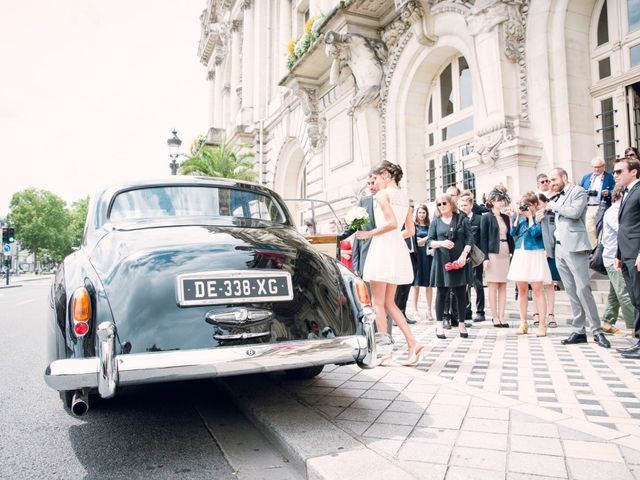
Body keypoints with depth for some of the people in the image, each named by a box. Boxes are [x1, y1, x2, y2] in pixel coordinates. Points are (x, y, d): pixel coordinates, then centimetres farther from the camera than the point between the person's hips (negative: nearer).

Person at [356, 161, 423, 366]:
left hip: (383, 248, -8)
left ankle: (384, 348, 2)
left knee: (378, 303, 1)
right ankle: (412, 343, 4)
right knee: (389, 303, 12)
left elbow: (392, 223, -19)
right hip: (398, 249, 8)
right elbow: (411, 230, 16)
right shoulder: (404, 197, 17)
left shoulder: (382, 194, -6)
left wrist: (370, 233, -8)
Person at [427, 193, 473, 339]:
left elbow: (469, 239, 2)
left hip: (459, 261, 0)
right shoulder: (436, 221, 8)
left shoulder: (461, 219, 8)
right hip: (442, 261, 0)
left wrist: (463, 255, -11)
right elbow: (429, 241, 3)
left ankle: (461, 324, 16)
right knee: (442, 293, 3)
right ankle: (440, 325, 10)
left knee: (461, 293, 4)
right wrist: (441, 243, -17)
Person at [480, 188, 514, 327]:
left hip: (506, 254, 6)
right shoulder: (486, 217, -2)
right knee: (493, 286, -1)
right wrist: (485, 258, -13)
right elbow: (483, 238, -6)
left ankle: (501, 316, 8)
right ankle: (495, 317, 5)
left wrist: (512, 252, 8)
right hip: (493, 254, -5)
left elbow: (509, 236, 18)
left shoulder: (506, 217, 15)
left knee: (503, 286, 4)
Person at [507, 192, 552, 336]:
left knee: (537, 289, -6)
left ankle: (542, 325, 0)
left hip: (534, 255, -6)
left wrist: (530, 217, -10)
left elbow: (535, 232, -18)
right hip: (520, 255, 6)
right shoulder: (521, 218, 12)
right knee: (521, 289, 8)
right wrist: (518, 217, -1)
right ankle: (523, 323, 17)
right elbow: (512, 233, 3)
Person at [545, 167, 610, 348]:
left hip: (575, 248, -7)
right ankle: (578, 331, 8)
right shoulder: (558, 198, 20)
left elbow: (575, 212, -16)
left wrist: (554, 206, -5)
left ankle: (597, 331, -3)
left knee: (582, 289, -11)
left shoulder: (578, 191, 0)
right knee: (571, 291, 5)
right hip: (560, 249, 7)